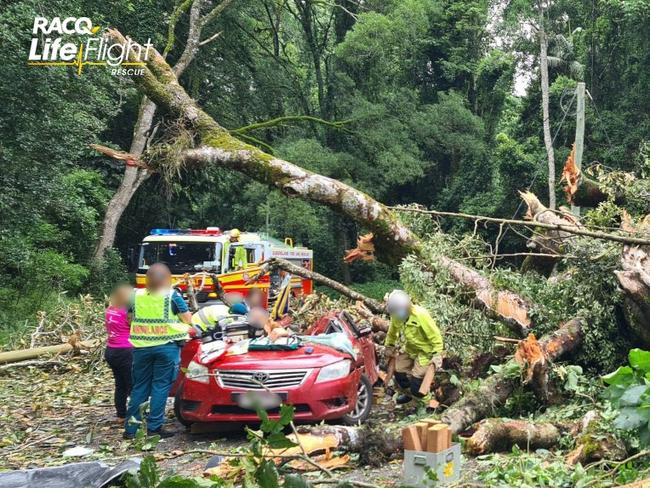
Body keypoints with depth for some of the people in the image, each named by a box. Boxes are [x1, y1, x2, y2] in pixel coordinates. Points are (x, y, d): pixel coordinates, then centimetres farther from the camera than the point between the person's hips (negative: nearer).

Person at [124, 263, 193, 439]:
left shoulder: (136, 296, 5)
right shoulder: (172, 295, -5)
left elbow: (131, 318, 15)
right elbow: (188, 319, 0)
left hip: (141, 347, 4)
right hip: (167, 346, -4)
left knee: (140, 387, 11)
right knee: (161, 385, 0)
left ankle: (131, 428, 12)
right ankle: (154, 427, -2)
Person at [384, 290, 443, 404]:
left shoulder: (421, 315, -33)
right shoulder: (396, 316, -14)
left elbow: (435, 335, -26)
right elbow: (392, 332, 7)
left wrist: (437, 354, -26)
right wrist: (389, 346, 17)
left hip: (424, 351, -6)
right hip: (409, 349, 6)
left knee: (417, 380, -9)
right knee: (400, 373, 10)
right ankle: (409, 393, 37)